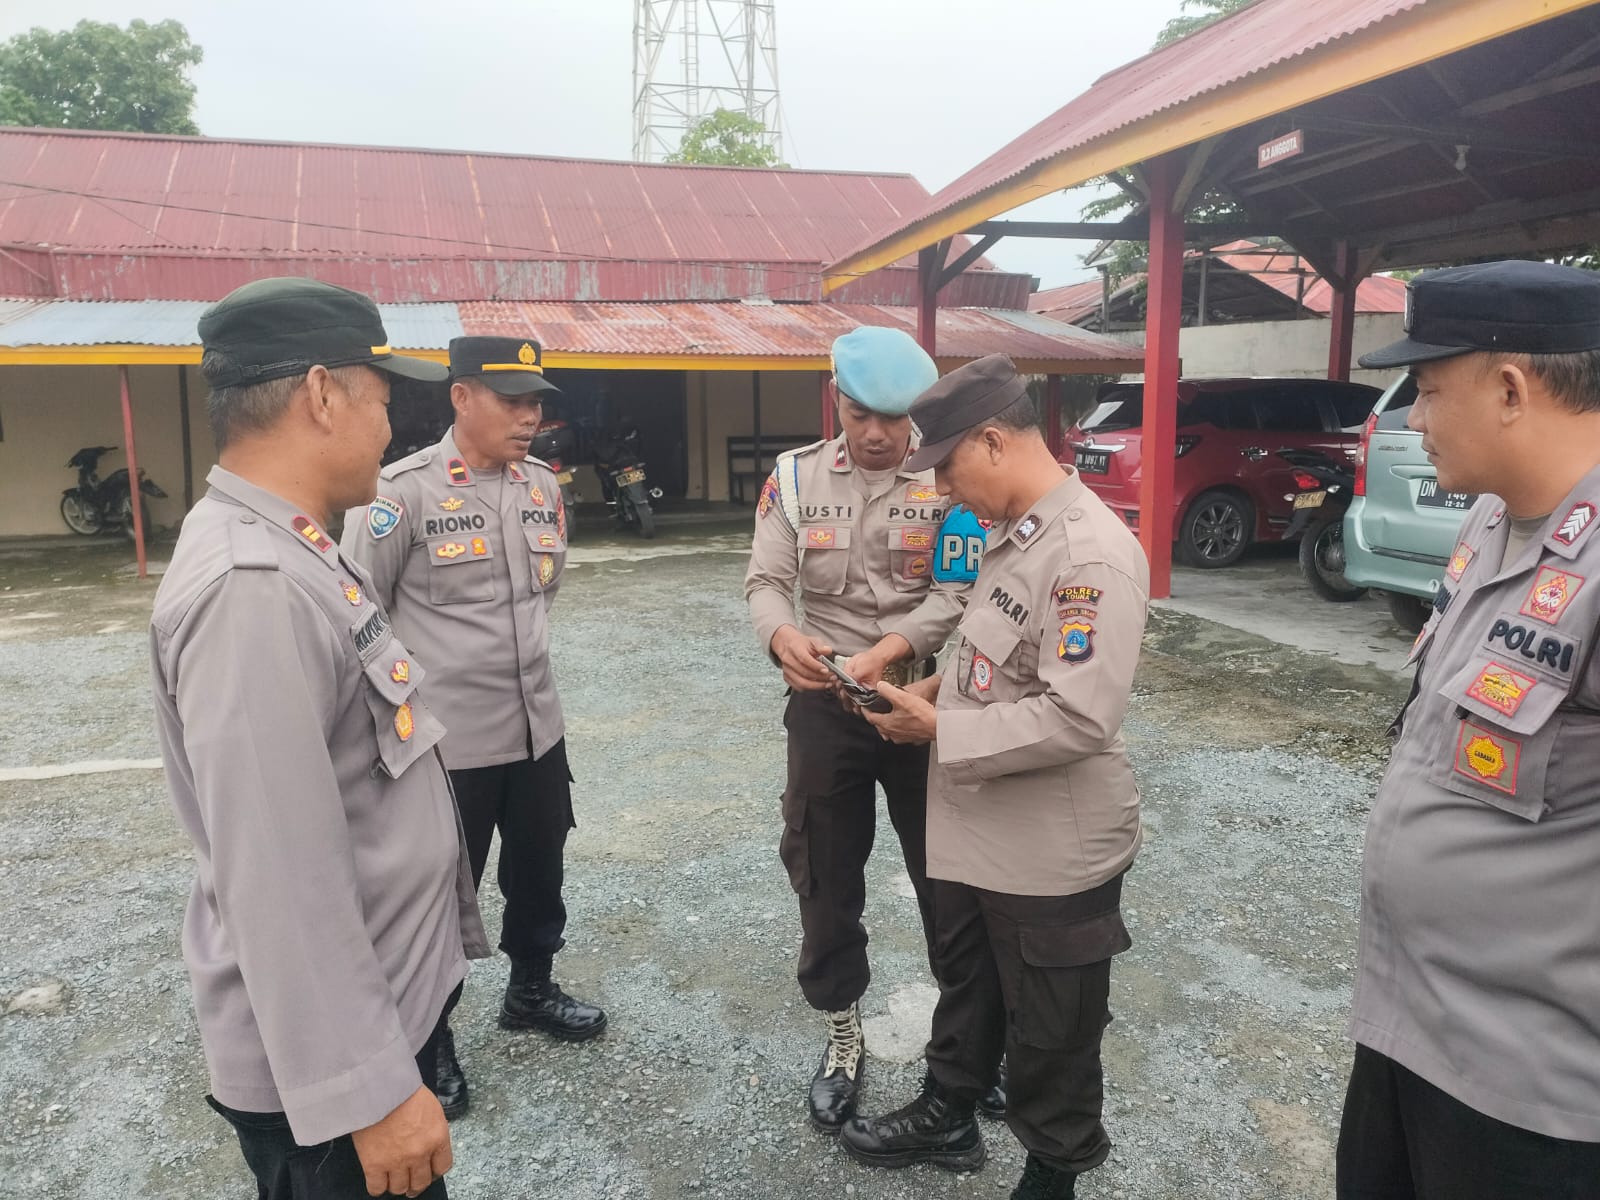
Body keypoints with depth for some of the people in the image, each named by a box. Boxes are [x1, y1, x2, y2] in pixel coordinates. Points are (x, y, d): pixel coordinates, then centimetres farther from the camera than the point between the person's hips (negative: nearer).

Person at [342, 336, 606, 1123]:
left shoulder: (544, 487, 4)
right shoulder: (402, 491, -16)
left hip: (538, 728, 6)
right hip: (444, 738, -6)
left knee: (539, 874, 21)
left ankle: (530, 989, 45)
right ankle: (429, 1041, 31)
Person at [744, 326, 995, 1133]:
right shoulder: (795, 477, 1)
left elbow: (957, 595, -12)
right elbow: (765, 581, -4)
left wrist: (886, 653, -28)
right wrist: (781, 635, -27)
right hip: (825, 704, 2)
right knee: (825, 877, 12)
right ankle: (842, 1035, 33)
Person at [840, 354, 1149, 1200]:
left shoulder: (1092, 553, -25)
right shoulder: (1011, 532, 5)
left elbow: (1078, 717, -30)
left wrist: (941, 731, -22)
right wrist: (940, 688, 2)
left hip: (1052, 849, -8)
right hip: (972, 825, 9)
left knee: (1049, 1034, 15)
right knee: (964, 986, 27)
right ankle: (947, 1115, 49)